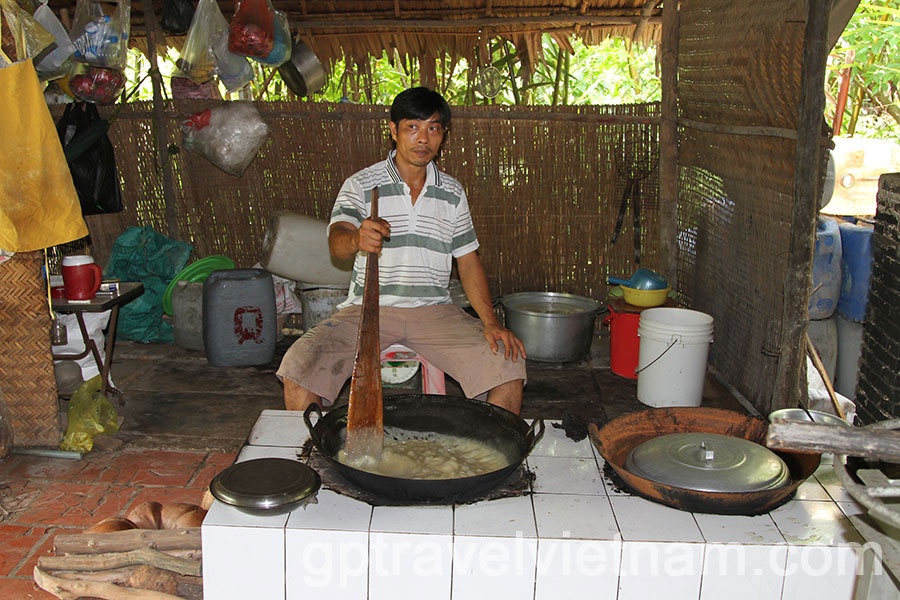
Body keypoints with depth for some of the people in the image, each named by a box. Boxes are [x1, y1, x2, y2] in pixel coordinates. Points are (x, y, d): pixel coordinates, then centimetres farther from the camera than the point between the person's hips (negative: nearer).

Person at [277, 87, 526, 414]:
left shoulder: (452, 192, 9)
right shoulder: (360, 184, -2)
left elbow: (468, 261, 10)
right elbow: (337, 240, -18)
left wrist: (491, 323, -4)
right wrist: (357, 238, -44)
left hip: (435, 311, 2)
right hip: (367, 309, -2)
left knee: (510, 366, -17)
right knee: (298, 368, -24)